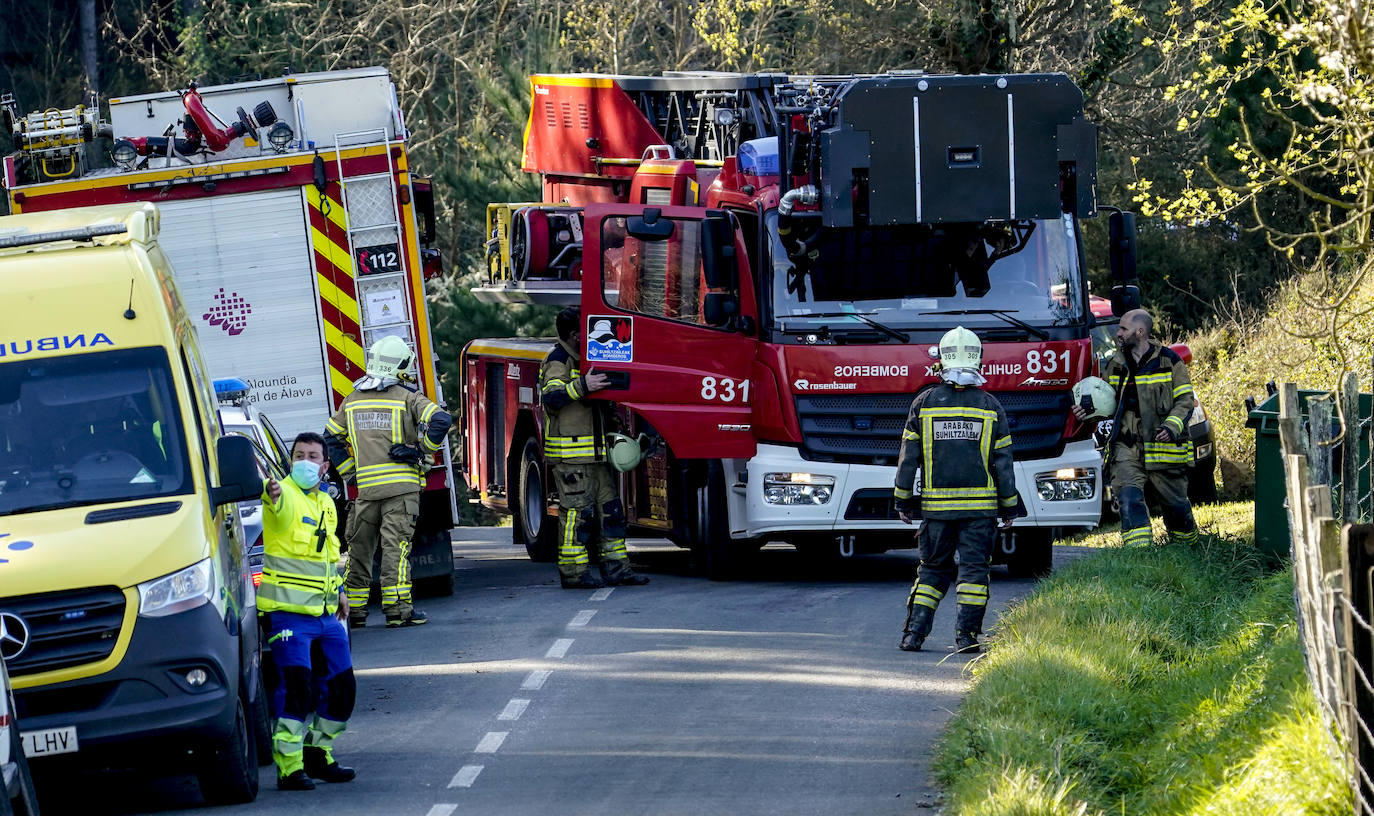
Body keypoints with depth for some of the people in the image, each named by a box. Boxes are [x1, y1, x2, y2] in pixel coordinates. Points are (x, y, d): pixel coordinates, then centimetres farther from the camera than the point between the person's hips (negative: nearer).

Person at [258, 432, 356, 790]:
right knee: (298, 687, -16)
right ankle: (289, 767, -12)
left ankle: (318, 753, 27)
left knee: (341, 687, 11)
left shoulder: (326, 503, 16)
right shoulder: (286, 494, -9)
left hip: (324, 613, 8)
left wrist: (337, 592, 24)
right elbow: (281, 505, -35)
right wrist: (273, 494, -57)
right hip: (288, 611, -8)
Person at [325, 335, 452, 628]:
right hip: (402, 485, -4)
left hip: (366, 489, 4)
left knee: (359, 548, 11)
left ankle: (354, 610, 15)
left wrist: (348, 470, 19)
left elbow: (331, 436, 18)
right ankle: (397, 609, -10)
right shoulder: (408, 398, -4)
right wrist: (421, 450, -4)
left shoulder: (353, 399, 11)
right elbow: (441, 420, -17)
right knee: (395, 545, -6)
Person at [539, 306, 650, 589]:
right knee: (577, 511, -9)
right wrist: (582, 386, -34)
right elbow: (551, 396, -26)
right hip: (569, 455, -10)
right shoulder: (558, 361, -8)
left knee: (609, 508, 7)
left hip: (595, 454, 10)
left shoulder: (585, 361, 22)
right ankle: (573, 573, -6)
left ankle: (615, 567, 10)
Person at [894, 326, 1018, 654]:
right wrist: (1009, 507, 9)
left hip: (936, 504, 1)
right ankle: (966, 635, -6)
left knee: (933, 569, 11)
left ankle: (914, 632, 5)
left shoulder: (924, 403, -1)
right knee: (973, 570, 2)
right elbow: (1003, 462, 1)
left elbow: (908, 458, 2)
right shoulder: (990, 407, -1)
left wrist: (904, 501, 10)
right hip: (980, 504, -1)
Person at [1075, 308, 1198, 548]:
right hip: (1127, 446, 3)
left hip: (1162, 446, -3)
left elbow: (1185, 401, -2)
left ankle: (1188, 544, 29)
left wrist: (1171, 427, -18)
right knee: (1129, 497, -15)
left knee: (1174, 502, 7)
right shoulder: (1116, 365, 12)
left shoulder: (1169, 361, -1)